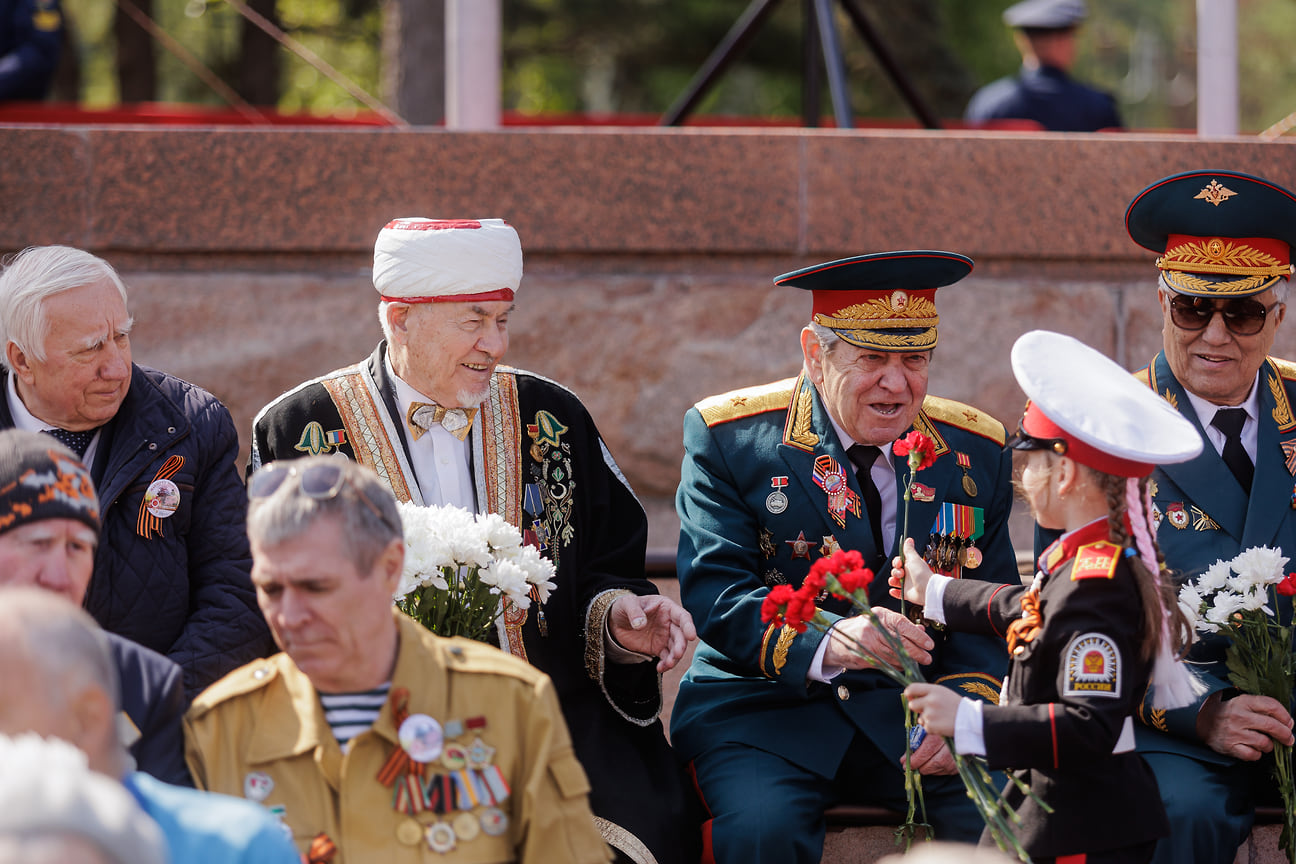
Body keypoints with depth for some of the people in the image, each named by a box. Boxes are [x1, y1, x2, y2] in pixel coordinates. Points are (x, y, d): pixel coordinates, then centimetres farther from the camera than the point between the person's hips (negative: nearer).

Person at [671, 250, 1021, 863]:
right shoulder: (728, 438, -2)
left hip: (916, 713, 2)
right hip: (765, 709, -2)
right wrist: (828, 644, -31)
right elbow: (713, 597, -12)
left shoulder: (976, 453, 9)